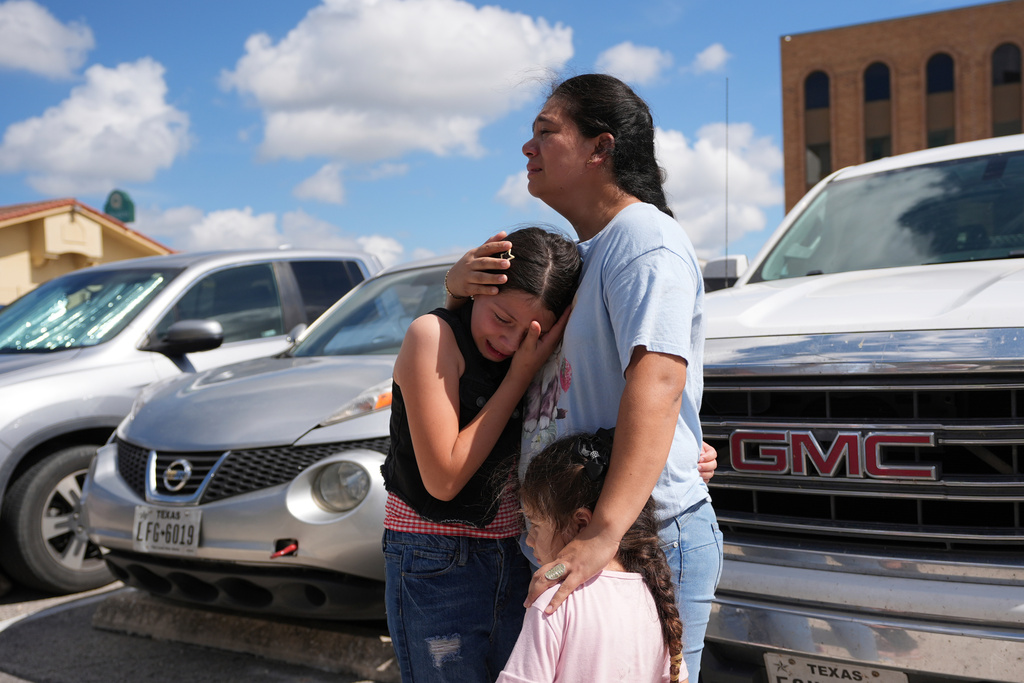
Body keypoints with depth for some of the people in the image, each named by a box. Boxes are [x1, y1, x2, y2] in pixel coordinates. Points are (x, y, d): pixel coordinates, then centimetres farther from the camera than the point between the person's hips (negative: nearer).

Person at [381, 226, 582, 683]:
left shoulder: (534, 354, 4)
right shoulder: (433, 335, -14)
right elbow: (443, 478, -18)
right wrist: (520, 375, -17)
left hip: (516, 559, 6)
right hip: (436, 567, -5)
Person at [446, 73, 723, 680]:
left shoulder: (644, 237, -15)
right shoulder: (577, 253, 17)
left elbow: (656, 382, -29)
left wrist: (605, 534, -39)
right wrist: (464, 280, 0)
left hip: (649, 536, -9)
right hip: (568, 537, 9)